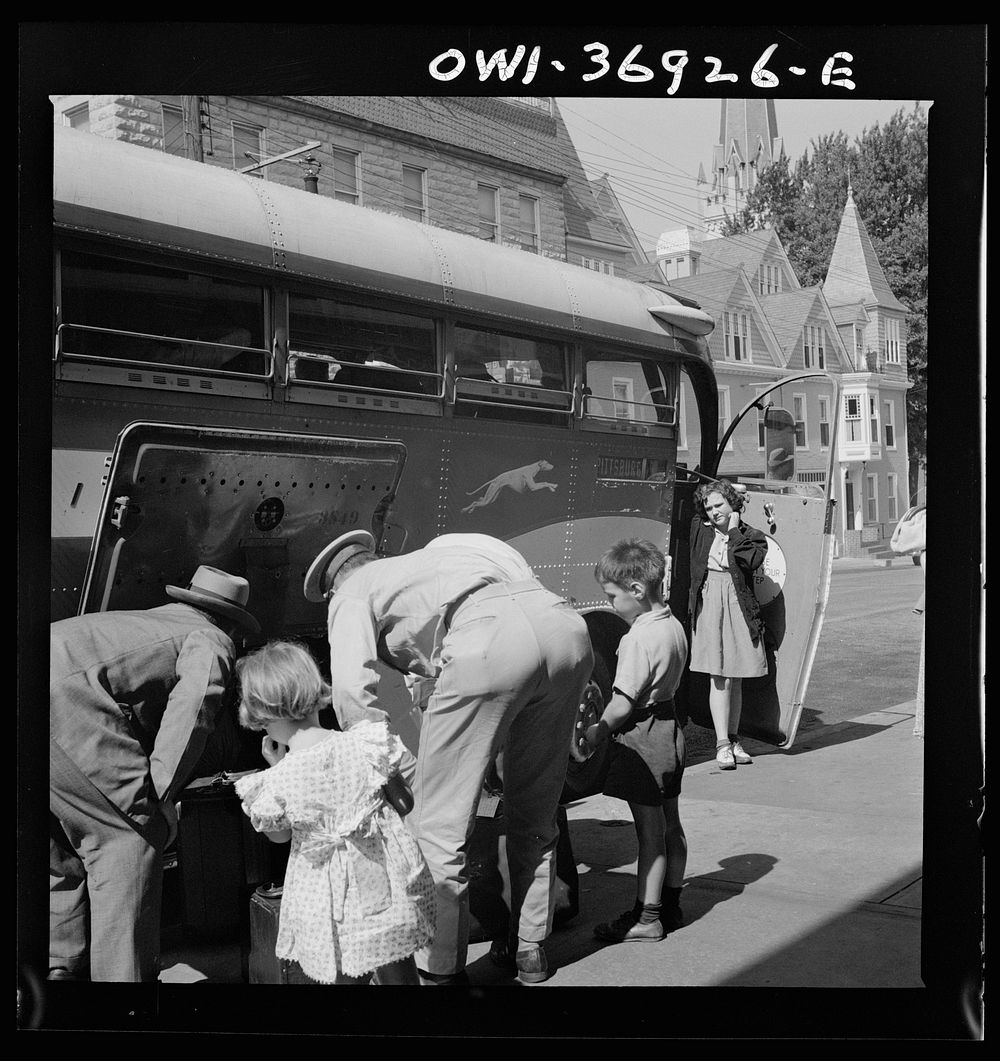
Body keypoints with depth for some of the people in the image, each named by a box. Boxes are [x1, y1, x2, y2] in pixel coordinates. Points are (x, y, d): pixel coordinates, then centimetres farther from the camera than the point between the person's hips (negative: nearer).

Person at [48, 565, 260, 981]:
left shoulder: (147, 620, 35)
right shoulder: (210, 640, 12)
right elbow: (194, 704, -8)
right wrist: (160, 797, -8)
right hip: (63, 695, -9)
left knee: (64, 848, 21)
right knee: (131, 834, -3)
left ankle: (59, 967, 24)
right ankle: (121, 977, -4)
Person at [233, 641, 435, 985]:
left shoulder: (276, 783, -16)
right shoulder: (366, 744, -12)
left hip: (329, 898, -2)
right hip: (387, 876, 3)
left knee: (346, 975, 13)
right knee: (398, 969, 21)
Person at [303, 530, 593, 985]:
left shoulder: (352, 595, 21)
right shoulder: (424, 560, 41)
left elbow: (352, 689, 5)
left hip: (489, 641, -7)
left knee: (438, 823, 6)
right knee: (535, 815, 22)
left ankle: (441, 970, 13)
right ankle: (530, 951, 34)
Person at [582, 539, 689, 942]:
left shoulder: (639, 637, -22)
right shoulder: (674, 626, 6)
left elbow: (624, 700, -21)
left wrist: (598, 731, -5)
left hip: (641, 736, -10)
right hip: (668, 724, 10)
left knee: (649, 832, -2)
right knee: (670, 823, 16)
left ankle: (646, 917, 6)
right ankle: (671, 905, 28)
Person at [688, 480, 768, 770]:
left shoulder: (752, 537, 4)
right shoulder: (699, 529, 9)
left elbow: (748, 561, -15)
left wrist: (734, 530, -6)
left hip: (739, 606, 0)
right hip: (709, 604, 0)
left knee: (735, 678, 8)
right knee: (719, 677, -5)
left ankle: (733, 739, 19)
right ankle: (723, 743, -4)